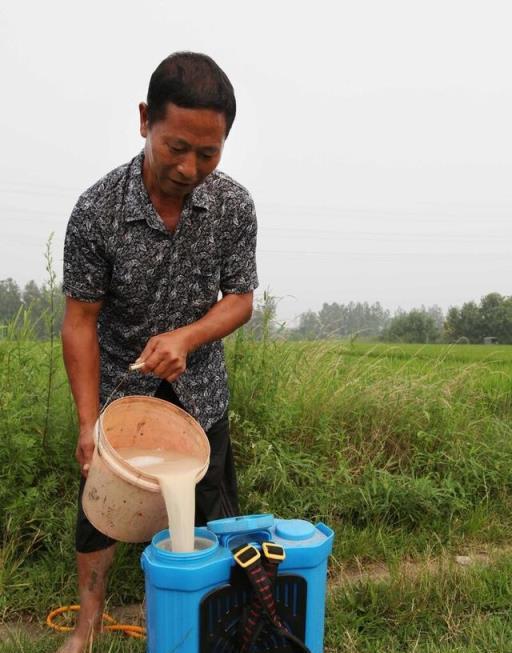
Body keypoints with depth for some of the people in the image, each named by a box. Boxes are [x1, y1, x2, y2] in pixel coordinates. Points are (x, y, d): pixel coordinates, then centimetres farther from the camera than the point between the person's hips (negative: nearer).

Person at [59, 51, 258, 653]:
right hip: (119, 384, -1)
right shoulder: (96, 211, -21)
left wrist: (186, 336, -27)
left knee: (212, 510, 11)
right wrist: (88, 423, -18)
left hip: (199, 389, 2)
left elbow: (239, 298, -7)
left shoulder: (234, 207, -15)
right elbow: (81, 321, -15)